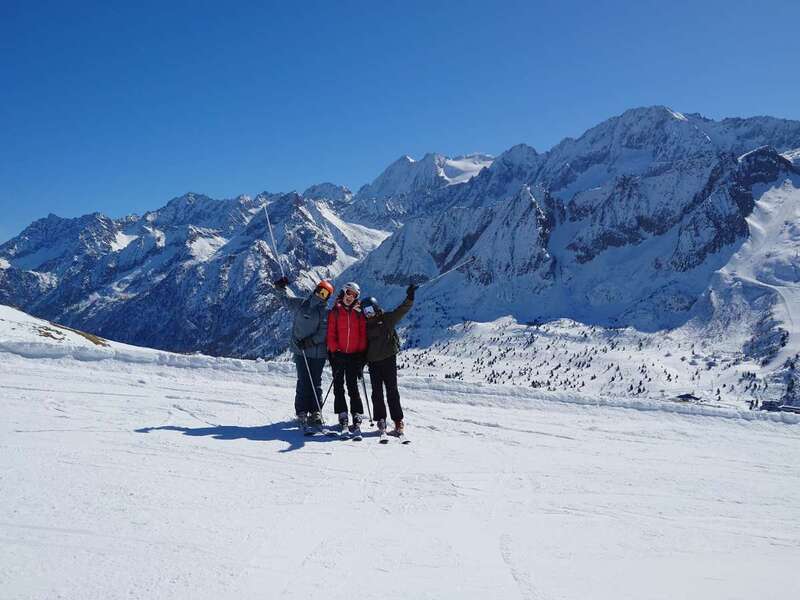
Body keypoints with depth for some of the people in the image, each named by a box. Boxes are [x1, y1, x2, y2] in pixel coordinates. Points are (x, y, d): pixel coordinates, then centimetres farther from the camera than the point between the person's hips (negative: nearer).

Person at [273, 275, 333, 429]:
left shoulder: (326, 312, 1)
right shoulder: (301, 304, 8)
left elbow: (324, 332, -9)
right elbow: (285, 300, 25)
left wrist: (310, 341, -20)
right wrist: (281, 288, 13)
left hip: (318, 352, 0)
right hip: (300, 350, 0)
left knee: (316, 383, 4)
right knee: (303, 382, -4)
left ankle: (315, 413, 12)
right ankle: (302, 413, 1)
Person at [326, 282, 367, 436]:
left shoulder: (359, 313, 5)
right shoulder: (334, 312, 3)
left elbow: (363, 334, 4)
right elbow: (331, 334, 1)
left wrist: (361, 354, -3)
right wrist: (334, 350, -8)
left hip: (354, 355, -1)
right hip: (338, 354, 1)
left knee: (353, 387, -3)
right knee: (338, 387, 2)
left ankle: (357, 418, -2)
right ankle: (343, 417, 8)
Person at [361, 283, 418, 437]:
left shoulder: (387, 319, 0)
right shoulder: (366, 325, 11)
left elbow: (402, 310, -11)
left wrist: (409, 298, -25)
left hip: (388, 359, -4)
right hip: (373, 362, 4)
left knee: (392, 391, -2)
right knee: (377, 392, 3)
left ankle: (398, 421, 3)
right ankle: (381, 420, 11)